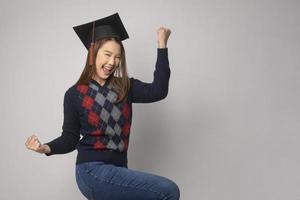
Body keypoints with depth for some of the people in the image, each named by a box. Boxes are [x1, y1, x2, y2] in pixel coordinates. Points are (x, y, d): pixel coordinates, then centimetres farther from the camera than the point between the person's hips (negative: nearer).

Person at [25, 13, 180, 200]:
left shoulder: (124, 87, 6)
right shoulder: (75, 94, -2)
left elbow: (158, 91, -11)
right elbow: (70, 138, 2)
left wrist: (162, 45, -9)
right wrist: (46, 148, -18)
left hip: (117, 170, 5)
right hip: (93, 171, -5)